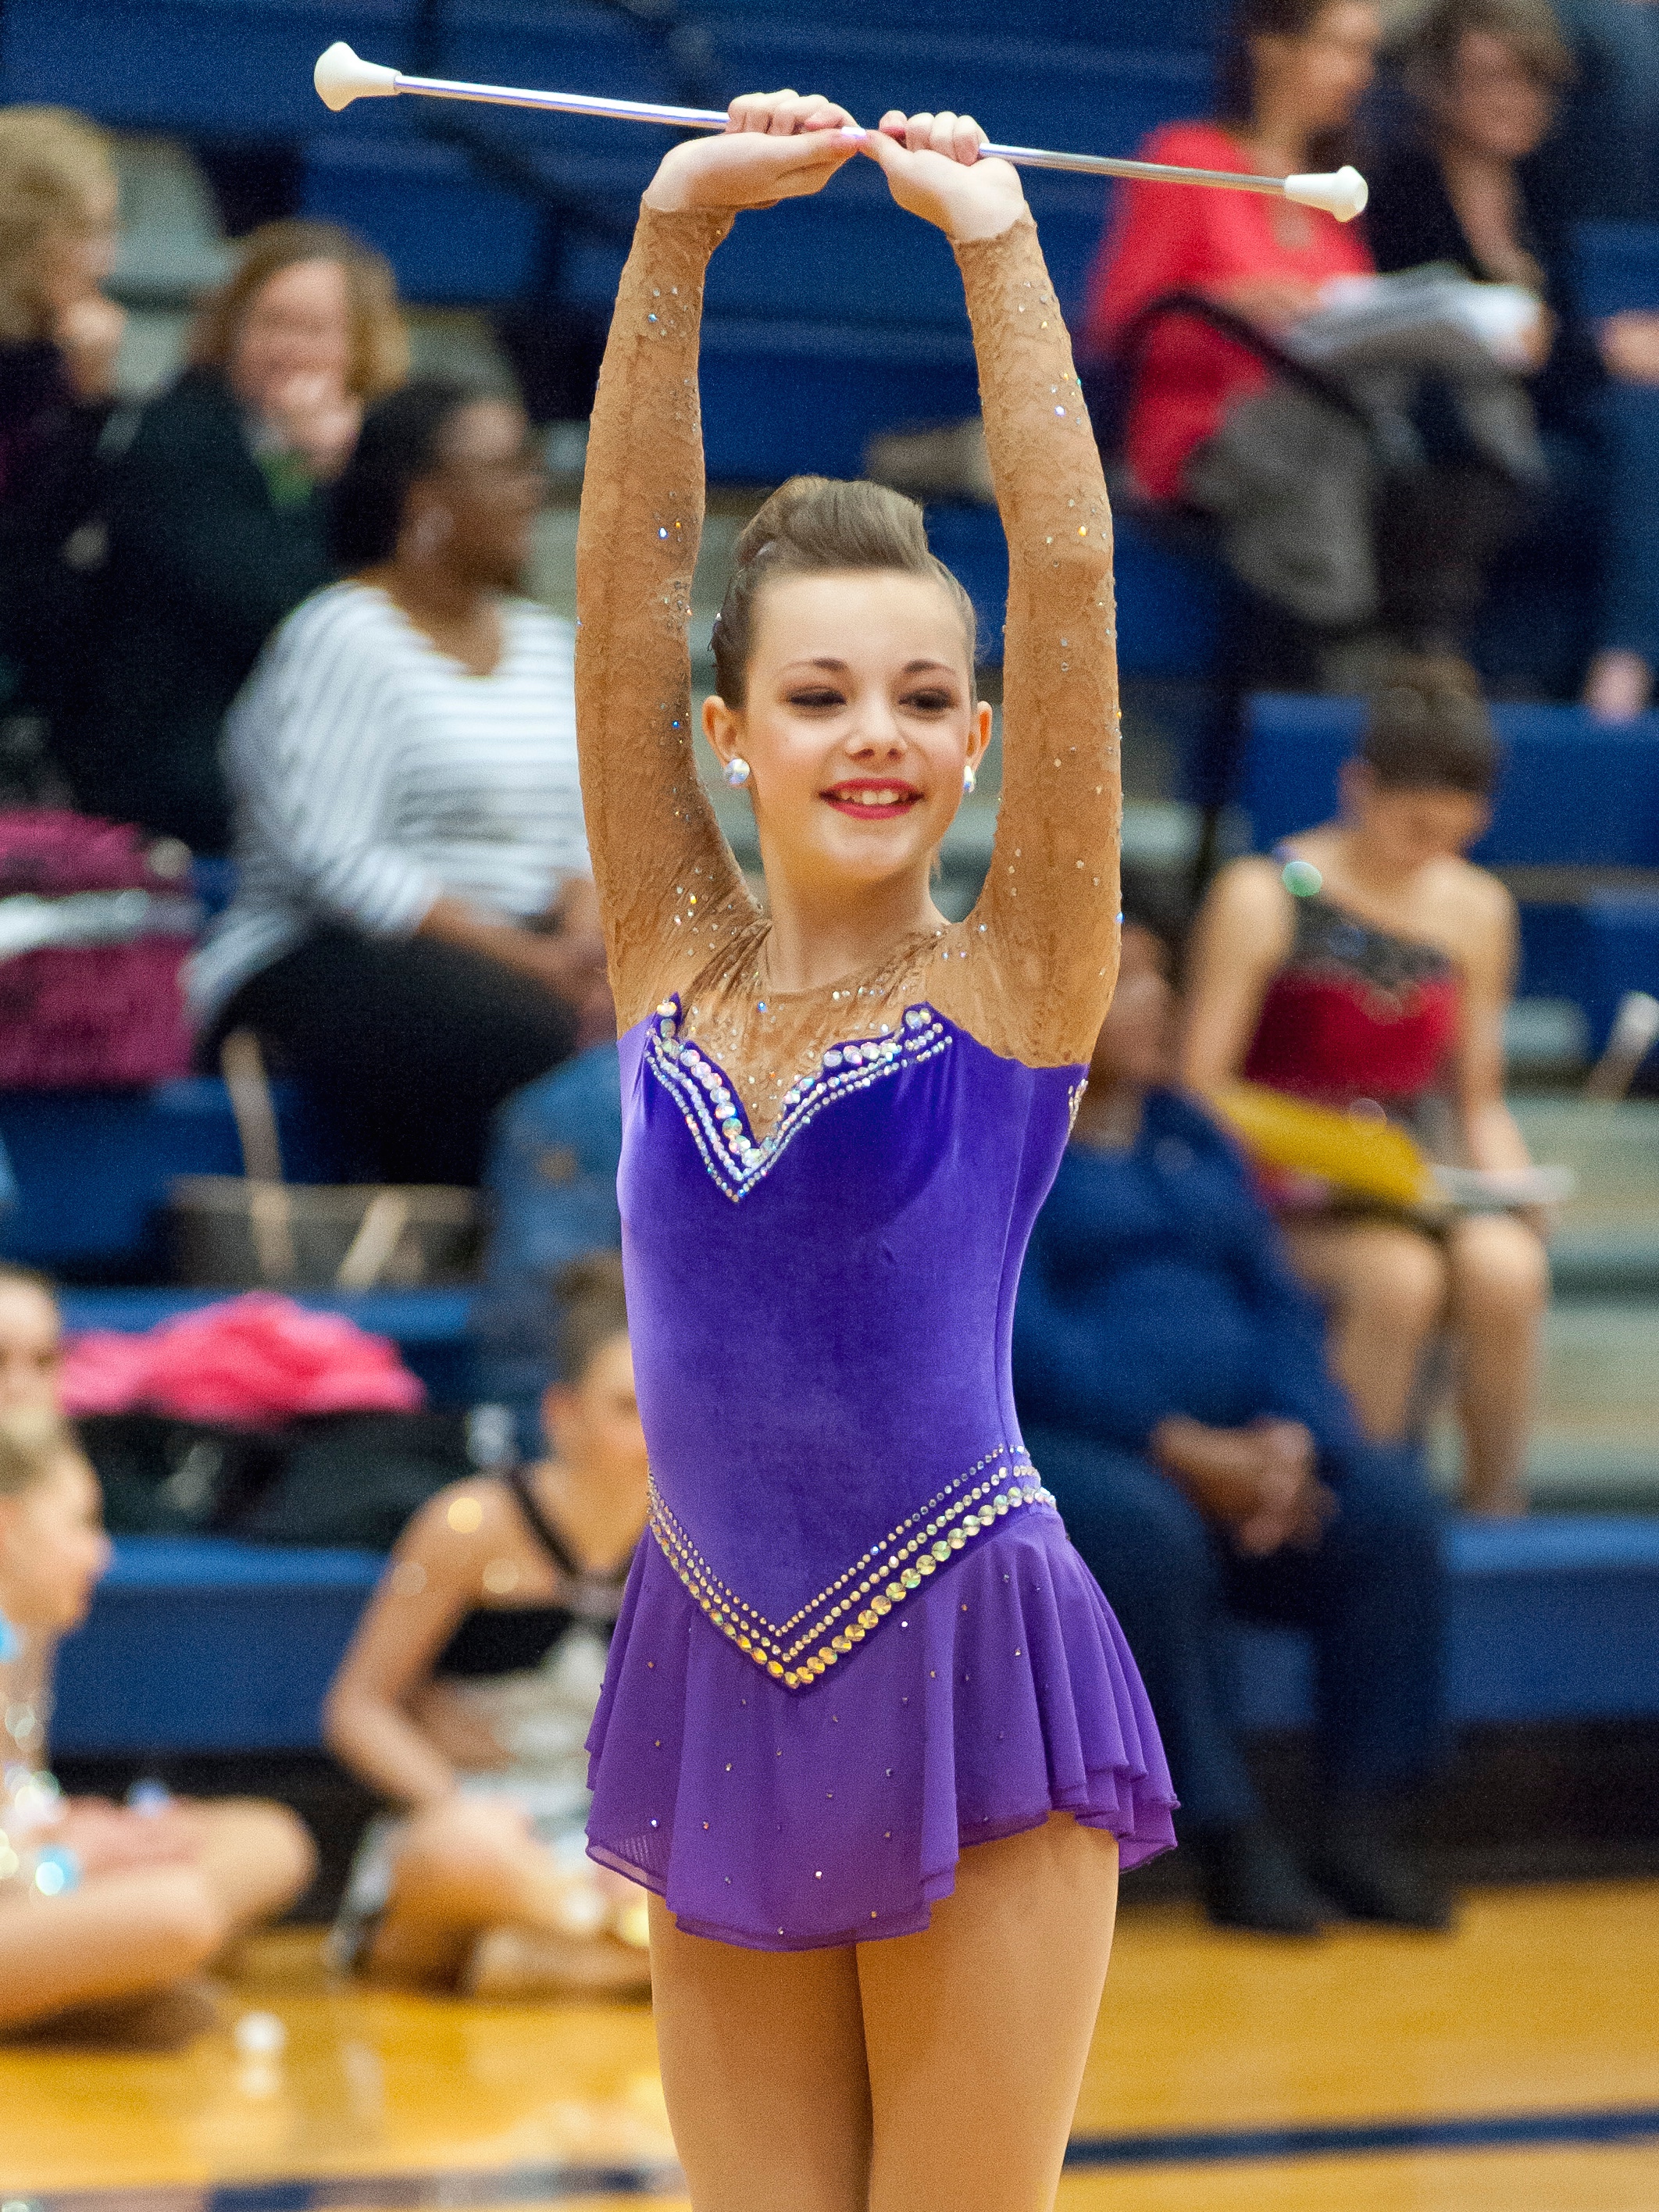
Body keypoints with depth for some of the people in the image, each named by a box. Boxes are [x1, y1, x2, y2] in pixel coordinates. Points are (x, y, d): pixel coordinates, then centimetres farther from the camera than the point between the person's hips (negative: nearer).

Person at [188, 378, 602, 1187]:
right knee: (532, 1047, -36)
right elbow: (334, 862, -16)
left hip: (528, 947, 7)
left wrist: (582, 937, -9)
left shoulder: (548, 643, 19)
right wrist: (526, 959, -20)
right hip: (327, 960, -7)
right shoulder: (340, 640, -6)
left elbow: (583, 832, 15)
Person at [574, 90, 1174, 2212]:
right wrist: (676, 233, -9)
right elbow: (630, 567, -3)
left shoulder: (1013, 984, -4)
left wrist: (997, 245, -12)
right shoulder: (674, 958, 3)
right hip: (720, 1688, 3)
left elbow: (1069, 574, -11)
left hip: (971, 1689, -3)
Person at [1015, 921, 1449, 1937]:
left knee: (1391, 1508, -19)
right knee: (1149, 1536, -38)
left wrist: (1291, 1437, -9)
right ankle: (1228, 1842, -31)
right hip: (1048, 1445, -6)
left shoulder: (1190, 1135, 19)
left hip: (1222, 1448, 6)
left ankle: (1358, 1828, -19)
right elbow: (1016, 1333, -14)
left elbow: (1277, 1301, 12)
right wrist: (1177, 1447, -21)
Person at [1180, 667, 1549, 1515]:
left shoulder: (1477, 911, 12)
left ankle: (1496, 1509, -18)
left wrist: (1509, 1186, -3)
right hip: (1281, 1203, -4)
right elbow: (1198, 1092, -4)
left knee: (1505, 1265, -31)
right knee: (1398, 1275, -36)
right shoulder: (1262, 898, -3)